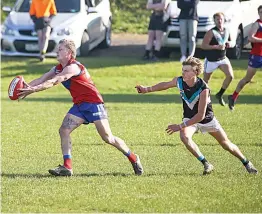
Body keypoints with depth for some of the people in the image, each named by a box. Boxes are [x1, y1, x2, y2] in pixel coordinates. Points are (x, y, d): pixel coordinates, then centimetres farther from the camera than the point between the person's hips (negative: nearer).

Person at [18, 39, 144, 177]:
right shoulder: (58, 68, 9)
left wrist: (33, 89, -35)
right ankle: (67, 167, -9)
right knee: (64, 130, -7)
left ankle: (133, 158, 10)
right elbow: (42, 80, 0)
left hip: (93, 103, -9)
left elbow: (53, 82, -29)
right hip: (79, 105, 9)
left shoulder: (73, 67, -20)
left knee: (107, 138, -6)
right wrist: (27, 87, -18)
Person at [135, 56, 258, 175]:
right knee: (184, 136, -30)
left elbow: (200, 115, -34)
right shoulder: (179, 81, -20)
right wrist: (147, 89, -3)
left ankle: (246, 163, 37)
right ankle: (206, 165, -17)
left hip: (207, 119, -3)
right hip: (189, 118, 3)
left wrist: (180, 126, -36)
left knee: (226, 144, 9)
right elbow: (165, 85, 6)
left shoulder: (203, 89, -35)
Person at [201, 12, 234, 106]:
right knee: (206, 80, 9)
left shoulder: (226, 31, 2)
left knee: (230, 76, -13)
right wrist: (216, 47, -29)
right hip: (211, 60, -5)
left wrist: (230, 44, -6)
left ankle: (220, 95, 5)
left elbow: (230, 42, 19)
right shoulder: (211, 32, -16)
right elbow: (203, 46, -21)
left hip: (223, 59, 5)